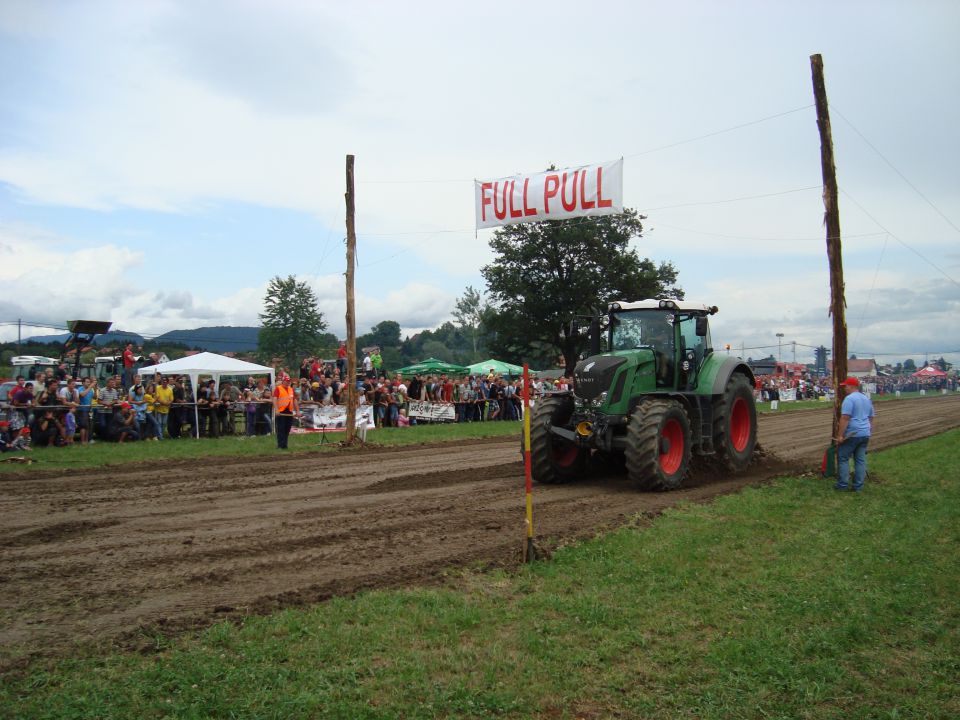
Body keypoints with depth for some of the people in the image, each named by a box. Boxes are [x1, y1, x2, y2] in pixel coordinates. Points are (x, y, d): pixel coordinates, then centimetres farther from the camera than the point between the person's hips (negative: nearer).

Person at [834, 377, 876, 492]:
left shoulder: (849, 399, -13)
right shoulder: (867, 399, 15)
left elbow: (845, 418, -20)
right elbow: (871, 418, 22)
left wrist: (840, 435, -19)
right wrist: (869, 433, 27)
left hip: (851, 434, -8)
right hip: (865, 434, 8)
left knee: (843, 458, 3)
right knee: (861, 460, 9)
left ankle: (842, 485, 3)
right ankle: (858, 486, 11)